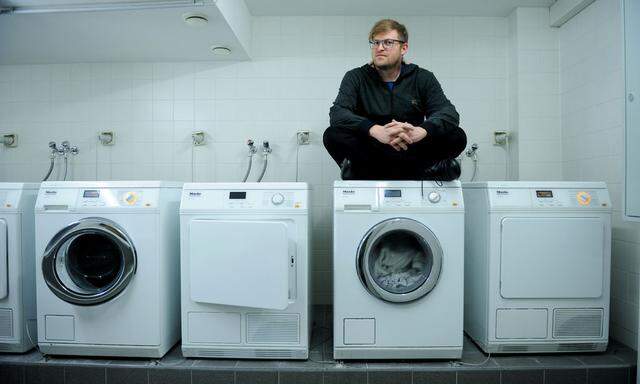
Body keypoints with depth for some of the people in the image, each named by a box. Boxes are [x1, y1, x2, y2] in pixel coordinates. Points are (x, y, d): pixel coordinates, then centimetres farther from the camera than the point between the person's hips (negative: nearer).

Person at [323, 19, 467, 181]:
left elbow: (449, 113, -7)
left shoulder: (423, 78, 7)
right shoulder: (356, 77, 3)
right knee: (333, 135, -26)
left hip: (411, 152, 1)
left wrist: (420, 131, -31)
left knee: (456, 136, -21)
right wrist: (375, 131, -33)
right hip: (370, 154, -1)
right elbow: (337, 114, -14)